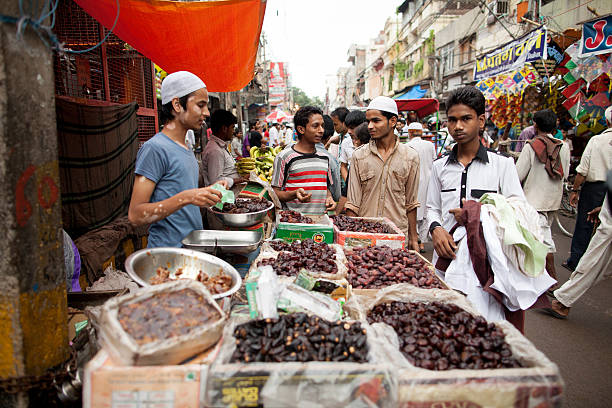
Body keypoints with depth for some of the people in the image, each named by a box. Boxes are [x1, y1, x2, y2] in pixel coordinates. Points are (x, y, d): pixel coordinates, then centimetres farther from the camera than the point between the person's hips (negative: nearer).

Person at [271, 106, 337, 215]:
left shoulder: (324, 156, 16)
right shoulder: (284, 157, -1)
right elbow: (275, 193, -1)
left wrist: (329, 198, 5)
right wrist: (294, 194, -18)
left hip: (321, 218, 4)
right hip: (295, 218, -4)